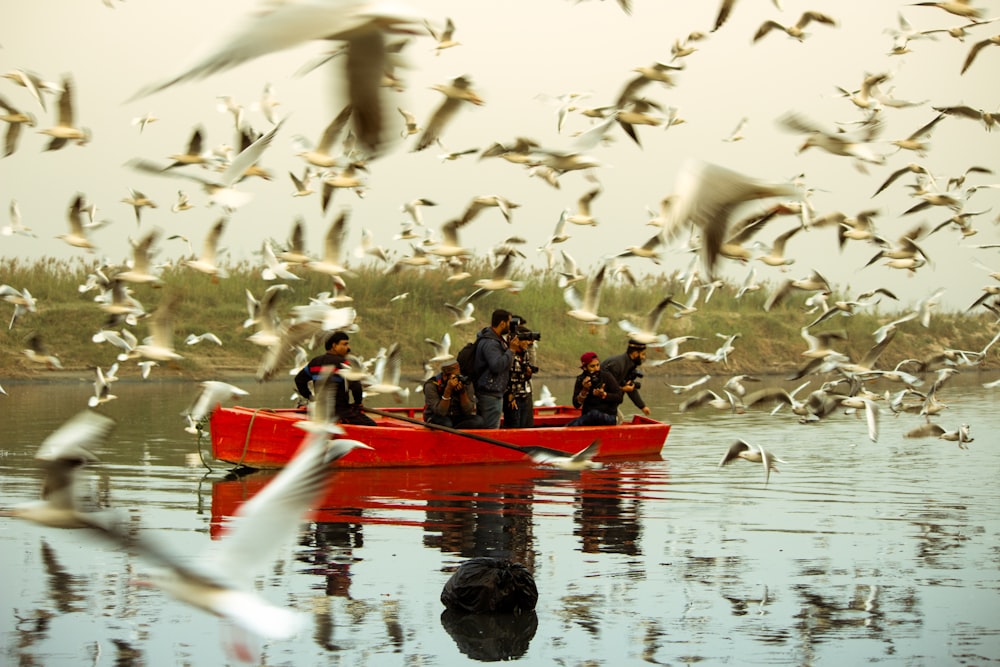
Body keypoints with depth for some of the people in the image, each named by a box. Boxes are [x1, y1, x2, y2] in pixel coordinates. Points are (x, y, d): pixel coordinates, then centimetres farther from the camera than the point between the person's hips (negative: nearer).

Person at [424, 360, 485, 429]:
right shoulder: (432, 385, -18)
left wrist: (462, 391, -27)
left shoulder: (466, 383, -9)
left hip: (458, 418, 4)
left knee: (478, 420, -25)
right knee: (445, 423, -39)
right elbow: (440, 412, -25)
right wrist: (448, 390, -34)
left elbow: (468, 411, -12)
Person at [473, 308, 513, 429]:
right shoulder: (490, 343, -19)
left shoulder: (496, 339, 14)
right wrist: (511, 350, -21)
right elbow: (498, 366, -30)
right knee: (491, 431, -9)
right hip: (490, 395, -11)